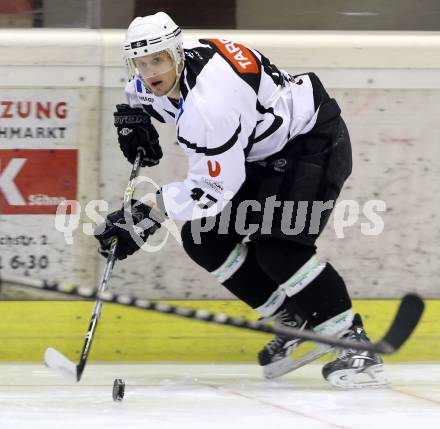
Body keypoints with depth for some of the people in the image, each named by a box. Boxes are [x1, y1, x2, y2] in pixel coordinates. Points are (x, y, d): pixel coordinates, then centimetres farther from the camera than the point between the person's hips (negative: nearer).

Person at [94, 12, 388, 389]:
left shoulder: (208, 104, -35)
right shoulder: (167, 72, -7)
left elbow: (214, 188, -31)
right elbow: (140, 89, 20)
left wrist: (150, 216, -28)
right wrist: (133, 117, -1)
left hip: (314, 142, -10)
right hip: (262, 154, 10)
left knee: (277, 249, -26)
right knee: (203, 238, 1)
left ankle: (354, 342, -16)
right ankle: (297, 325, 9)